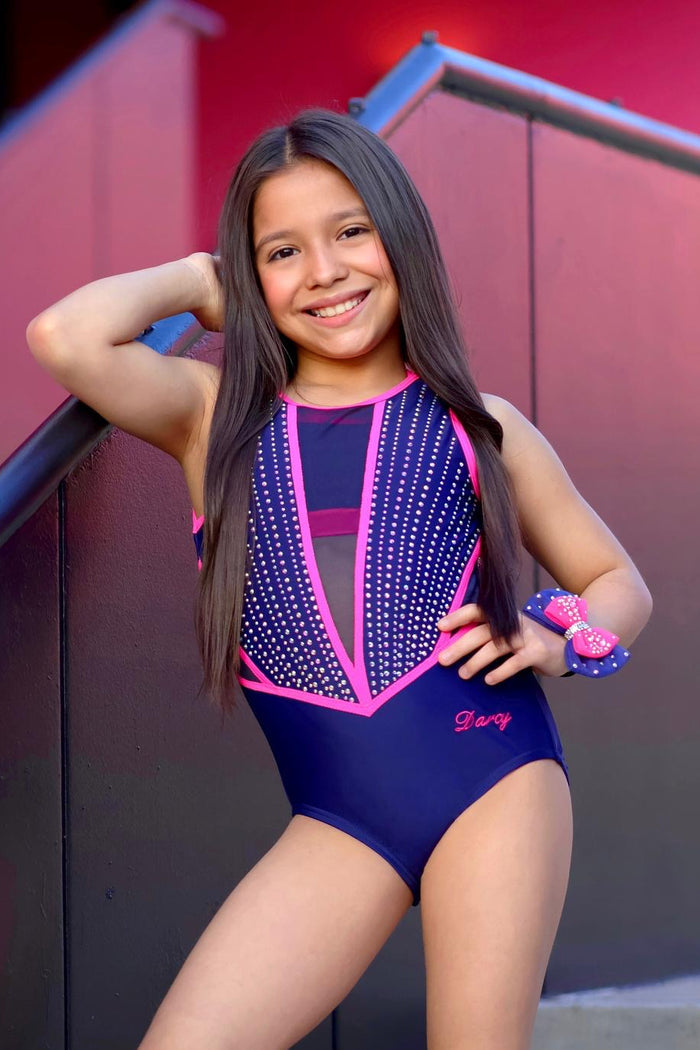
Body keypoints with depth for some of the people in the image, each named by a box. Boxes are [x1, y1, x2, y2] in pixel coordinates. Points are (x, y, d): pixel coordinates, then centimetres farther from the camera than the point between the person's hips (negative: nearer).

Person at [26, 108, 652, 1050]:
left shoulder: (479, 427, 9)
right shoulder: (217, 419, 8)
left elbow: (619, 583, 19)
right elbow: (65, 336, -10)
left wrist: (560, 641, -3)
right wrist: (195, 280, 7)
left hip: (495, 776, 0)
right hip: (337, 821, 1)